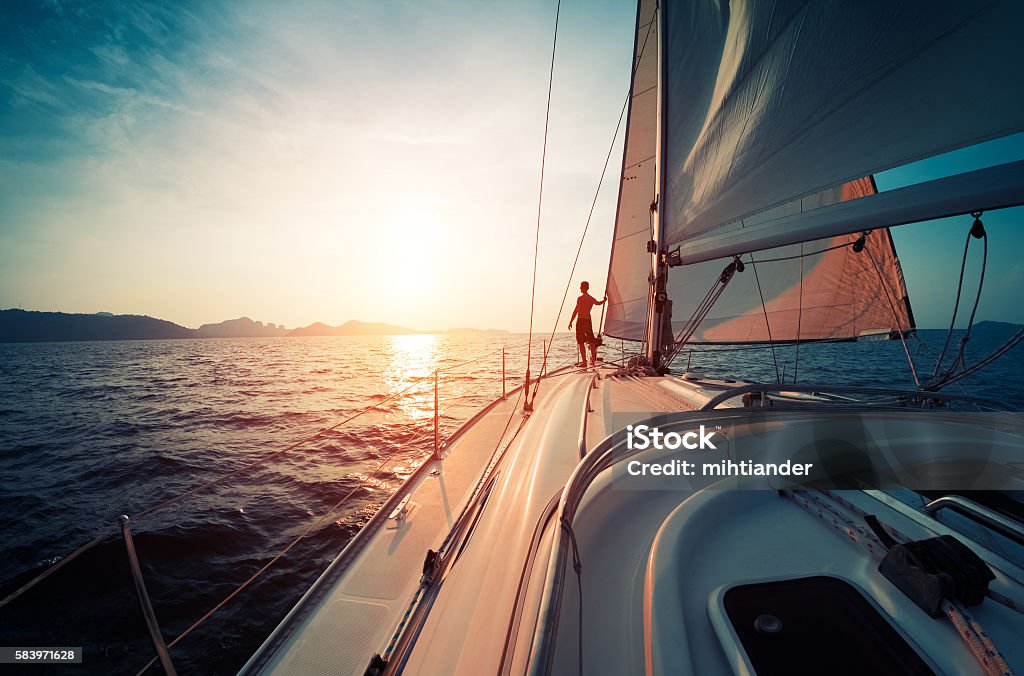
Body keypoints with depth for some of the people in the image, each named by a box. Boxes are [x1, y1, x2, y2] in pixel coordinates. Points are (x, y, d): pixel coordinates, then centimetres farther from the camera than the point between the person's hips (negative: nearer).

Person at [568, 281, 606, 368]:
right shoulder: (591, 299, 9)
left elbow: (576, 311, -15)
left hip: (581, 321, -7)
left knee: (581, 342, -4)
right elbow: (598, 303, 32)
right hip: (588, 320, 7)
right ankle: (593, 360, 21)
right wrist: (604, 300, 52)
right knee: (591, 341, 14)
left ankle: (584, 362, -6)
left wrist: (571, 322, -10)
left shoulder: (580, 298, -12)